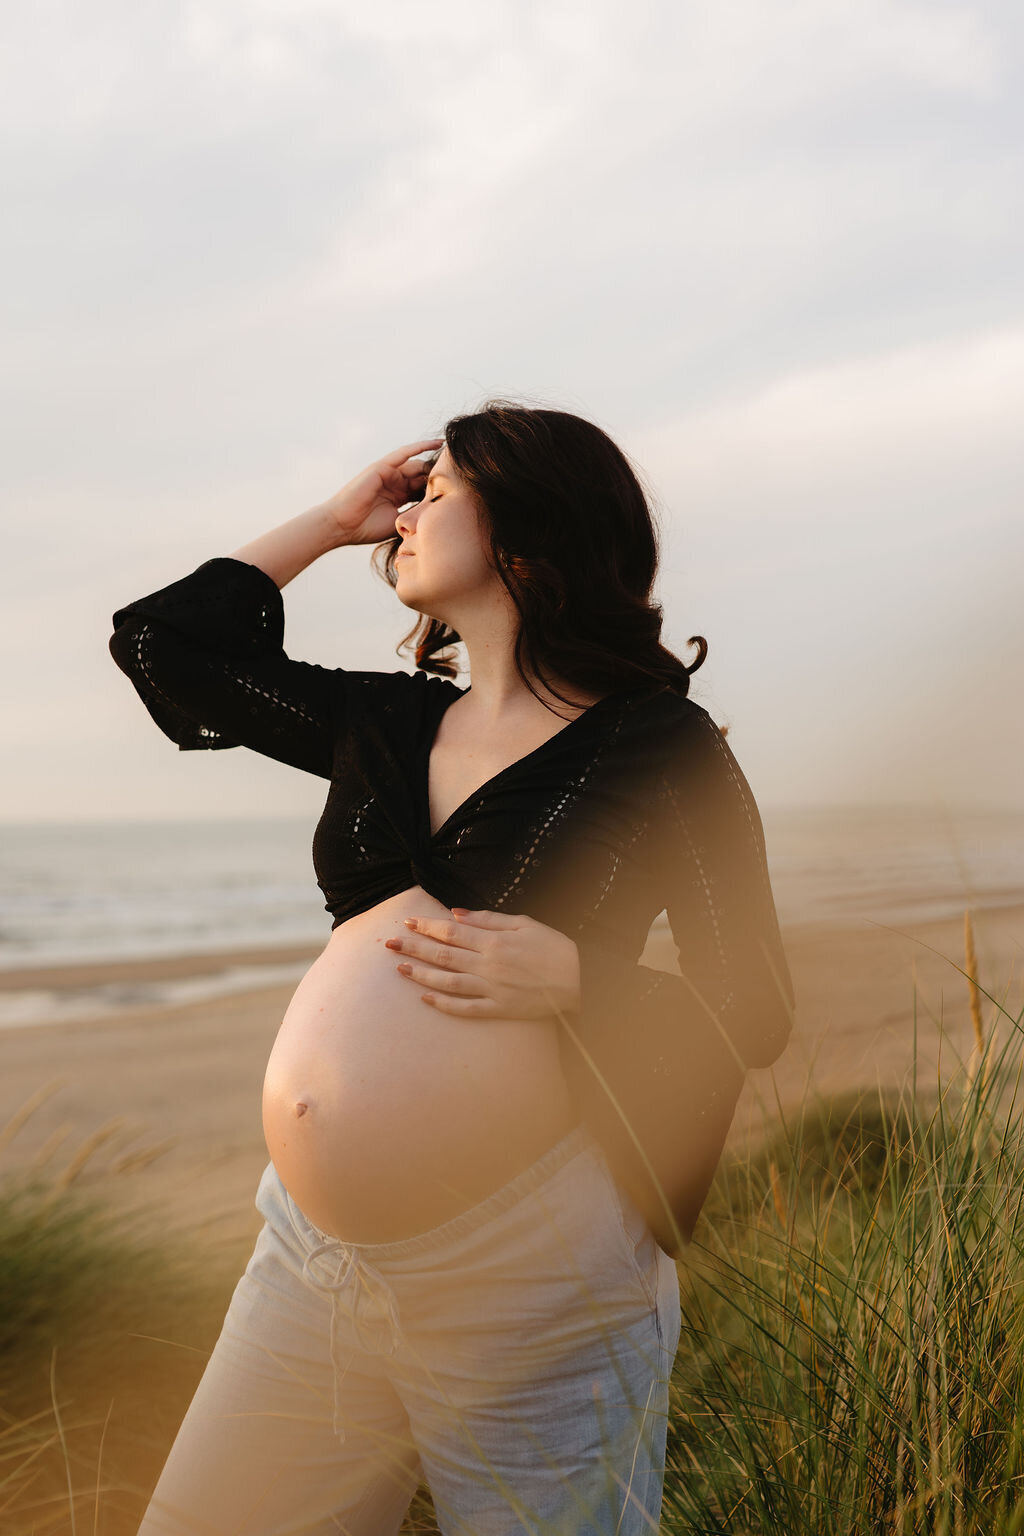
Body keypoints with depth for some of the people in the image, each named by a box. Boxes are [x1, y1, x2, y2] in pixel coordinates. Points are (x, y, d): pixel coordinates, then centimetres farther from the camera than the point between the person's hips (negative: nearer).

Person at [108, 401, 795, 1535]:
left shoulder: (659, 746, -4)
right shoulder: (386, 722, 11)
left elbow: (753, 1014, -4)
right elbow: (158, 639, 19)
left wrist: (571, 978, -19)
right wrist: (331, 521, 16)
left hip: (522, 1268, -5)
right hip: (314, 1250, 6)